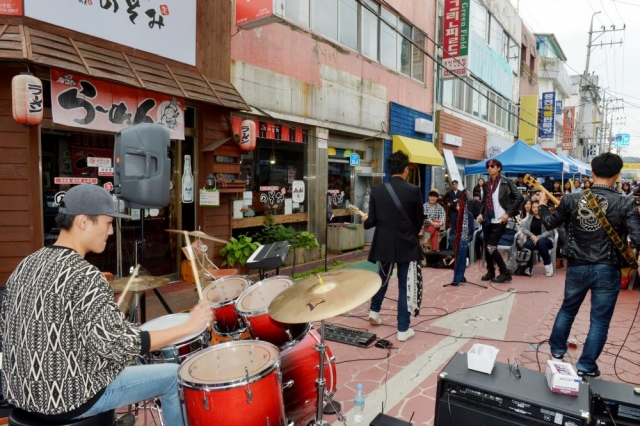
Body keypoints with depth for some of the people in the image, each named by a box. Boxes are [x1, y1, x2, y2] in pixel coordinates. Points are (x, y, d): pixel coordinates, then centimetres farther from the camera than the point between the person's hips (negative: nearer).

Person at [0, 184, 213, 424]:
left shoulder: (27, 265, 1)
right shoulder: (83, 276, -26)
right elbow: (119, 345, -31)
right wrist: (189, 327, -25)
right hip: (67, 398, -8)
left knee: (122, 365, 33)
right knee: (174, 376, 4)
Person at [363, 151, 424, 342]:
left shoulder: (377, 190, -4)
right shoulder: (414, 190, -9)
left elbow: (372, 221, -4)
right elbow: (420, 221, -1)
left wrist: (365, 220, 20)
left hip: (384, 244, 3)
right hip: (407, 245, -3)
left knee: (382, 278, 25)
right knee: (405, 286, 6)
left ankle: (374, 311, 40)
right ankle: (403, 329, 13)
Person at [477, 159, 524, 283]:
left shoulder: (506, 182, -6)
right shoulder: (488, 183, 11)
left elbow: (519, 198, -11)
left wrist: (508, 213, -13)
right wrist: (481, 213, 6)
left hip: (498, 220, -6)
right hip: (487, 219, 6)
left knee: (491, 247, -9)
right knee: (486, 247, 8)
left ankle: (505, 273, 5)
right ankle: (490, 271, 23)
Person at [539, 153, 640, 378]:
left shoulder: (571, 199, -6)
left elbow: (549, 223, 9)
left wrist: (542, 204, 26)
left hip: (577, 267, 3)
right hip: (607, 270, -2)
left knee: (567, 309, 23)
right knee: (599, 321, 11)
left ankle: (556, 351, 36)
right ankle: (586, 367, 20)